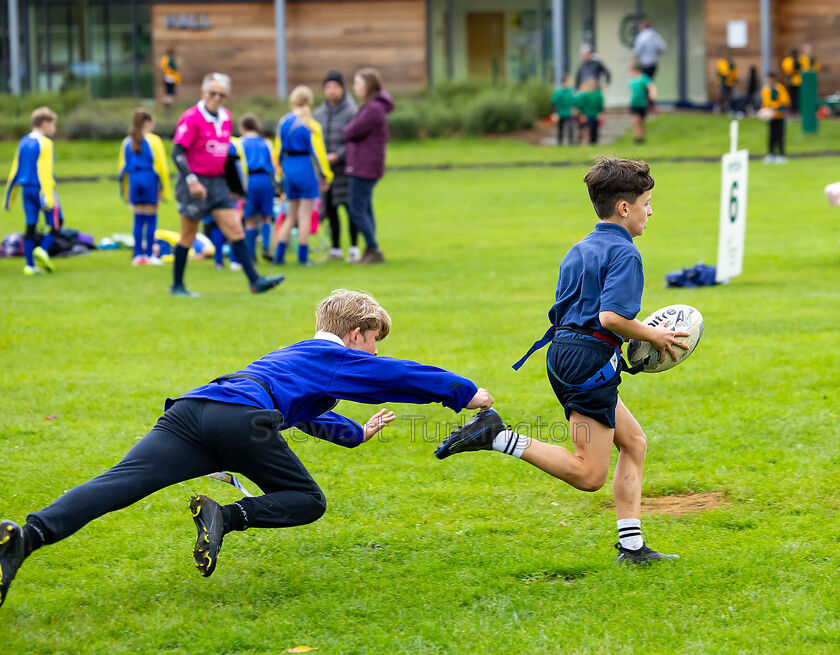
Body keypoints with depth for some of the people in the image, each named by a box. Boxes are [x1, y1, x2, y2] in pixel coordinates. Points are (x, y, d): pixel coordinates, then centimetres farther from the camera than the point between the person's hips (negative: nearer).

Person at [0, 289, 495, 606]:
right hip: (240, 418, -7)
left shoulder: (294, 356, 44)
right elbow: (403, 375, 20)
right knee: (308, 500, 8)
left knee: (118, 485, -13)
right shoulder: (338, 359, 20)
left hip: (190, 410, 7)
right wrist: (467, 393, 33)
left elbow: (304, 413, 63)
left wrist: (355, 433, 75)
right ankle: (226, 518, -19)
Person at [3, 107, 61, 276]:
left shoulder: (23, 142, 11)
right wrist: (48, 197, -21)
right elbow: (44, 171, -18)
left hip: (27, 190, 7)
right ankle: (42, 250, -16)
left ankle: (30, 265, 5)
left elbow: (15, 170, 13)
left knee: (30, 226, 8)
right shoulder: (44, 143, -11)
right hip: (41, 189, -7)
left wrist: (10, 197, 17)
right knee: (56, 223, 4)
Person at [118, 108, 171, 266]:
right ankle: (149, 254, 1)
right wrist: (164, 188, 0)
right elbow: (160, 166, -6)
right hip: (150, 181, -4)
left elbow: (123, 167, 12)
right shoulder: (153, 140, -5)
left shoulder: (127, 142, 9)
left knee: (138, 218, 8)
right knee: (151, 218, 2)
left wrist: (125, 191, 18)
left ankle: (138, 254, 6)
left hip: (133, 181, 4)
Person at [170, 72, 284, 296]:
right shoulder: (192, 118, -14)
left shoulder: (226, 118, 9)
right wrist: (191, 180, -28)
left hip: (217, 182, 6)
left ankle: (254, 280, -4)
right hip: (195, 183, -6)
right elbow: (177, 153, -18)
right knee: (188, 236, 2)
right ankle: (177, 285, 14)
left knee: (235, 229, -1)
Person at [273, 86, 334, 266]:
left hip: (288, 168, 5)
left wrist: (279, 173, 18)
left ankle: (279, 256, 11)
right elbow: (317, 152, -9)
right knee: (305, 215, 1)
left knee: (291, 215, 15)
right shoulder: (311, 126, -10)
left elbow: (278, 149, 9)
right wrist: (325, 176, -1)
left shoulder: (283, 123, 5)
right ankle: (303, 257, 2)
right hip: (307, 170, -5)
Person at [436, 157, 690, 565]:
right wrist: (653, 336, -7)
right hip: (591, 360, -10)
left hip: (563, 351, 10)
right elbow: (612, 316, -24)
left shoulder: (580, 249, 17)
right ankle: (496, 437, -16)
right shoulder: (624, 253, -11)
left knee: (634, 442, 17)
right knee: (589, 475, -8)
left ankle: (631, 545, 14)